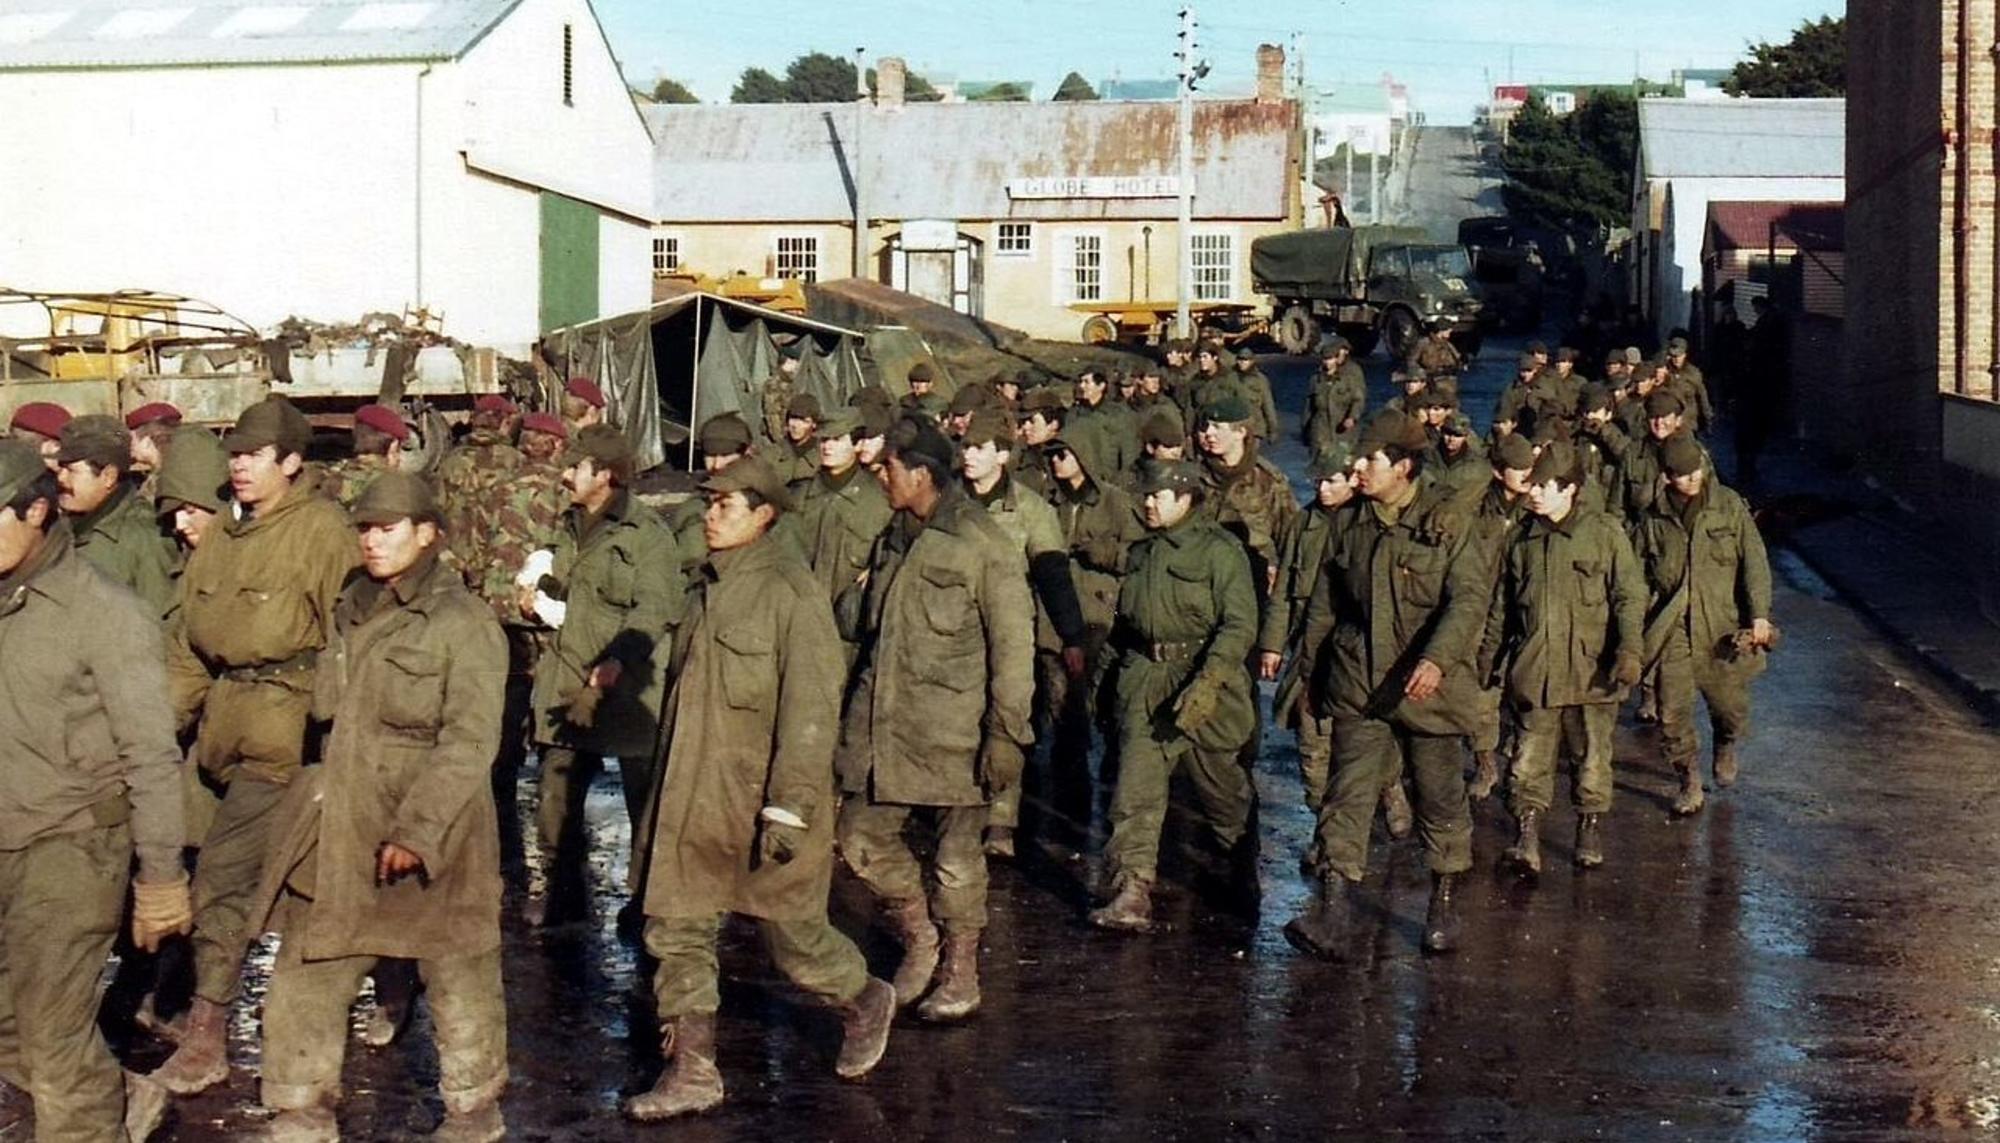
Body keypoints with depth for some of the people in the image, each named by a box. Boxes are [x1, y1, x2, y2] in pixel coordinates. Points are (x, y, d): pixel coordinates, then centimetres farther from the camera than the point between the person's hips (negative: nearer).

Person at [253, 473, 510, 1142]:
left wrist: (417, 829, -23)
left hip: (434, 834, -6)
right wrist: (320, 806, 16)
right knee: (304, 980, 5)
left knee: (457, 980, 8)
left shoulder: (463, 622, -10)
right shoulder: (353, 611, 12)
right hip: (341, 833, 7)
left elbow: (469, 743, -16)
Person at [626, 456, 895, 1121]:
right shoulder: (709, 588, 10)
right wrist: (665, 791, 20)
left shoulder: (791, 592, -14)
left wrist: (788, 808, -20)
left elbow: (811, 708, -17)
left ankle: (865, 1003, 33)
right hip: (694, 802, 7)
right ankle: (691, 1072, 12)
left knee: (793, 934, 5)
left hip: (763, 800, -7)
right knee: (676, 930, 4)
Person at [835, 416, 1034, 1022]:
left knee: (956, 856, 2)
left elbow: (1012, 646, -12)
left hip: (951, 732, -7)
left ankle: (960, 973, 17)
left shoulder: (983, 545, -11)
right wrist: (857, 710, 21)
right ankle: (918, 937, 26)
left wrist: (1006, 732, -16)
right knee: (862, 838, 7)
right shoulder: (893, 540, 13)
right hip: (881, 723, 7)